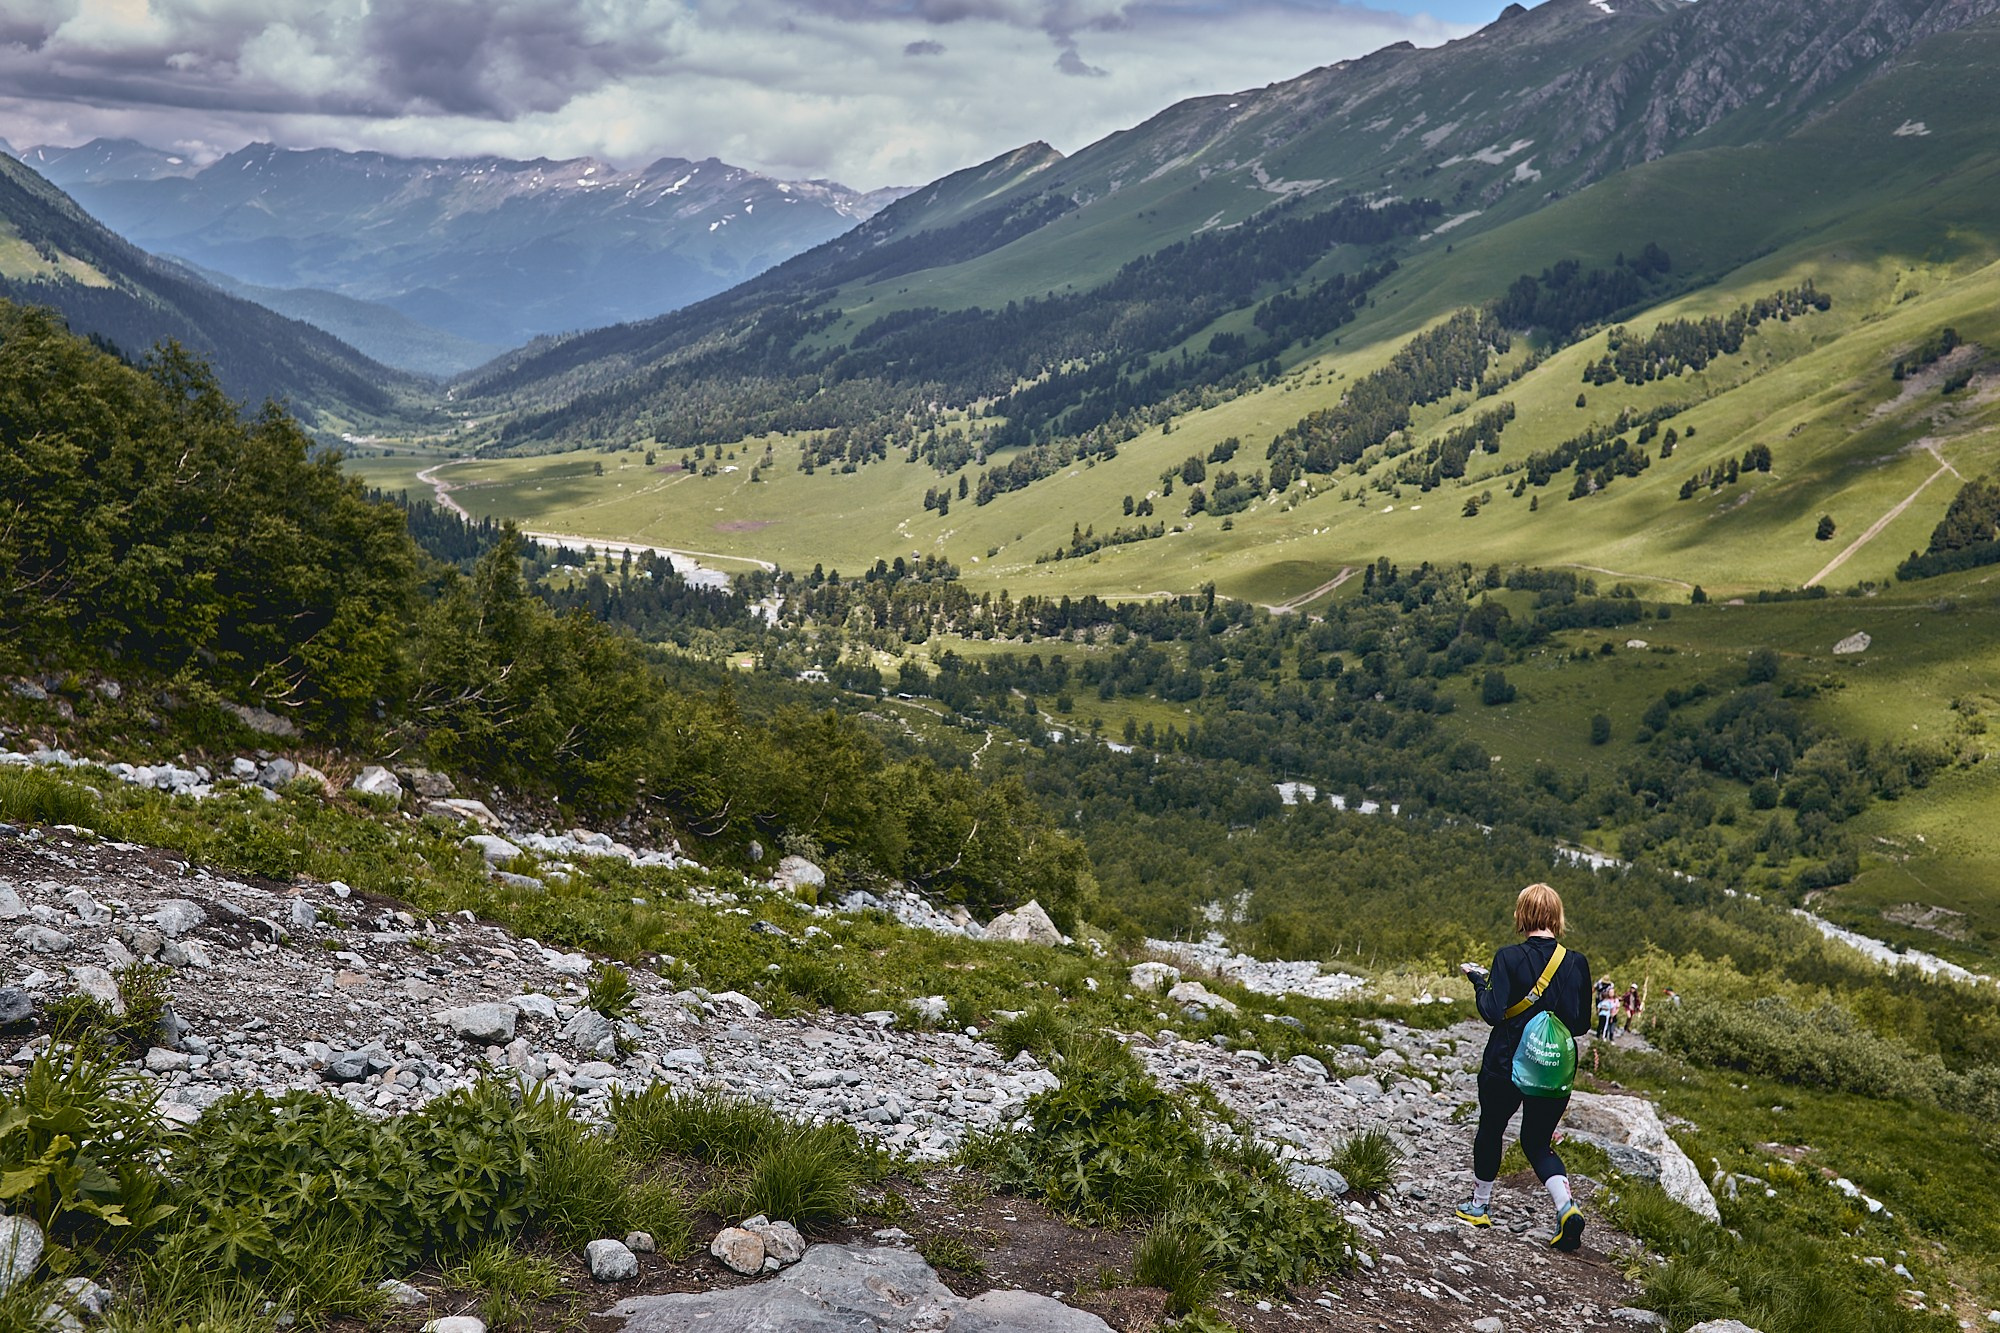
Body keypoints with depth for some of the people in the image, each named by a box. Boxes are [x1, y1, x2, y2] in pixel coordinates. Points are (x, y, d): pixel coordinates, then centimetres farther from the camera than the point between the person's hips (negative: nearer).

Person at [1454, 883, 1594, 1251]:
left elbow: (1494, 1013, -18)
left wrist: (1480, 981, -1)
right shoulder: (1576, 962, -5)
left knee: (1491, 1130, 19)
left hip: (1506, 1064, -3)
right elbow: (1581, 1024, -4)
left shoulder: (1509, 957, -13)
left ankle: (1479, 1206, 31)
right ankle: (1566, 1207, -7)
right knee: (1537, 1143, 16)